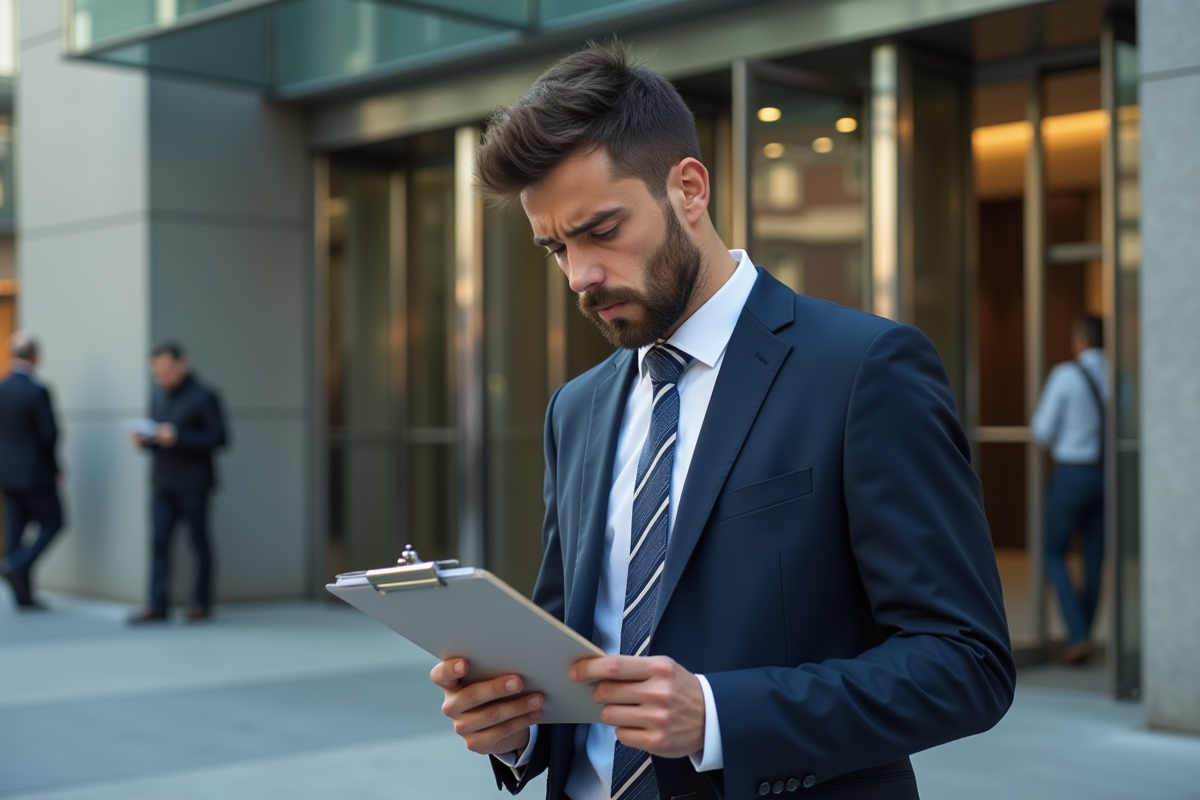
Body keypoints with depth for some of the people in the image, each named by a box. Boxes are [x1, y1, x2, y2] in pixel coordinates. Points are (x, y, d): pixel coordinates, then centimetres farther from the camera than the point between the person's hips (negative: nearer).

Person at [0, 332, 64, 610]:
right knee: (52, 524, 8)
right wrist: (55, 467, -1)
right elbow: (50, 433, -17)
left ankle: (23, 595, 12)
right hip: (36, 473, -7)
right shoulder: (37, 391, -17)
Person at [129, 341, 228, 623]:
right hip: (163, 481, 6)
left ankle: (202, 603, 12)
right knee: (159, 541, -3)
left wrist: (178, 438, -19)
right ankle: (157, 605, -3)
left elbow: (219, 439, -11)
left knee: (199, 541, 3)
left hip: (193, 483, -5)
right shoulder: (158, 395, 14)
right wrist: (145, 441, -2)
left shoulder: (203, 397, -7)